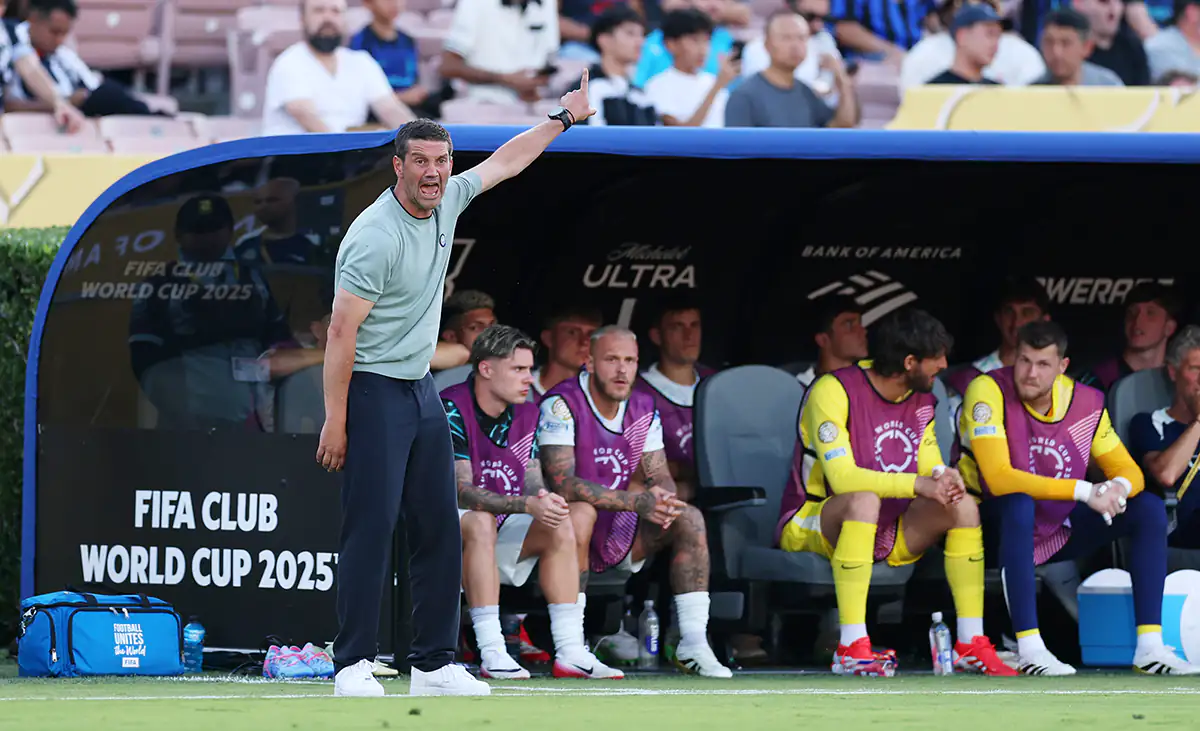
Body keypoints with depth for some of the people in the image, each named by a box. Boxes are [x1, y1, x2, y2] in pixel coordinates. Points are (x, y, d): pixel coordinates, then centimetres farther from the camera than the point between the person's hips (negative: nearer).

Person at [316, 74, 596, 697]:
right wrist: (335, 423, -21)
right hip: (374, 392, -8)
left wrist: (562, 119, 28)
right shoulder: (376, 236, -20)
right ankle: (353, 666, -9)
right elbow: (341, 331, -20)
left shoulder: (446, 202, 4)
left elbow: (502, 162, 23)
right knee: (370, 530, -11)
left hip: (423, 390, 9)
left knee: (441, 529, 7)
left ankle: (434, 664, 12)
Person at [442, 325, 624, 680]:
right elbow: (462, 491, -25)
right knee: (480, 522, -36)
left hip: (500, 530, 7)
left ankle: (570, 651, -18)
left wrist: (546, 501, -23)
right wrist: (527, 504, -35)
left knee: (559, 526, -13)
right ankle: (491, 654, -40)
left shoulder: (527, 413, 5)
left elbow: (533, 484, 3)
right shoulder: (452, 409, -18)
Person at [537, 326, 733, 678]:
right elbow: (564, 484, -27)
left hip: (621, 533, 6)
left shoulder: (643, 409, 6)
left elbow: (660, 477, 4)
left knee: (689, 519, -12)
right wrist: (637, 501, -35)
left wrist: (661, 498, -23)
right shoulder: (562, 404, -16)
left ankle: (693, 645, -14)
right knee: (581, 513, -38)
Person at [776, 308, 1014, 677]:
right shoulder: (834, 391, -18)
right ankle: (851, 649, -43)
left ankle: (971, 643, -15)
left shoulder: (921, 401, 6)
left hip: (884, 535, 7)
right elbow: (842, 477, -27)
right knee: (865, 500, -39)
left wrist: (944, 478, -17)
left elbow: (931, 469, 9)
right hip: (810, 528, -7)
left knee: (963, 506, -15)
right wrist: (918, 484, -33)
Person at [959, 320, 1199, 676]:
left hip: (1059, 531, 6)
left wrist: (1119, 487, -25)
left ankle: (1150, 647, -13)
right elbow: (998, 478, -31)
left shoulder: (1087, 402, -4)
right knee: (1019, 504, -39)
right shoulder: (988, 392, -20)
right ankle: (1029, 649, -40)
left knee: (1148, 508, -8)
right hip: (999, 526, -6)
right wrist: (1084, 491, -33)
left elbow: (1129, 471, 3)